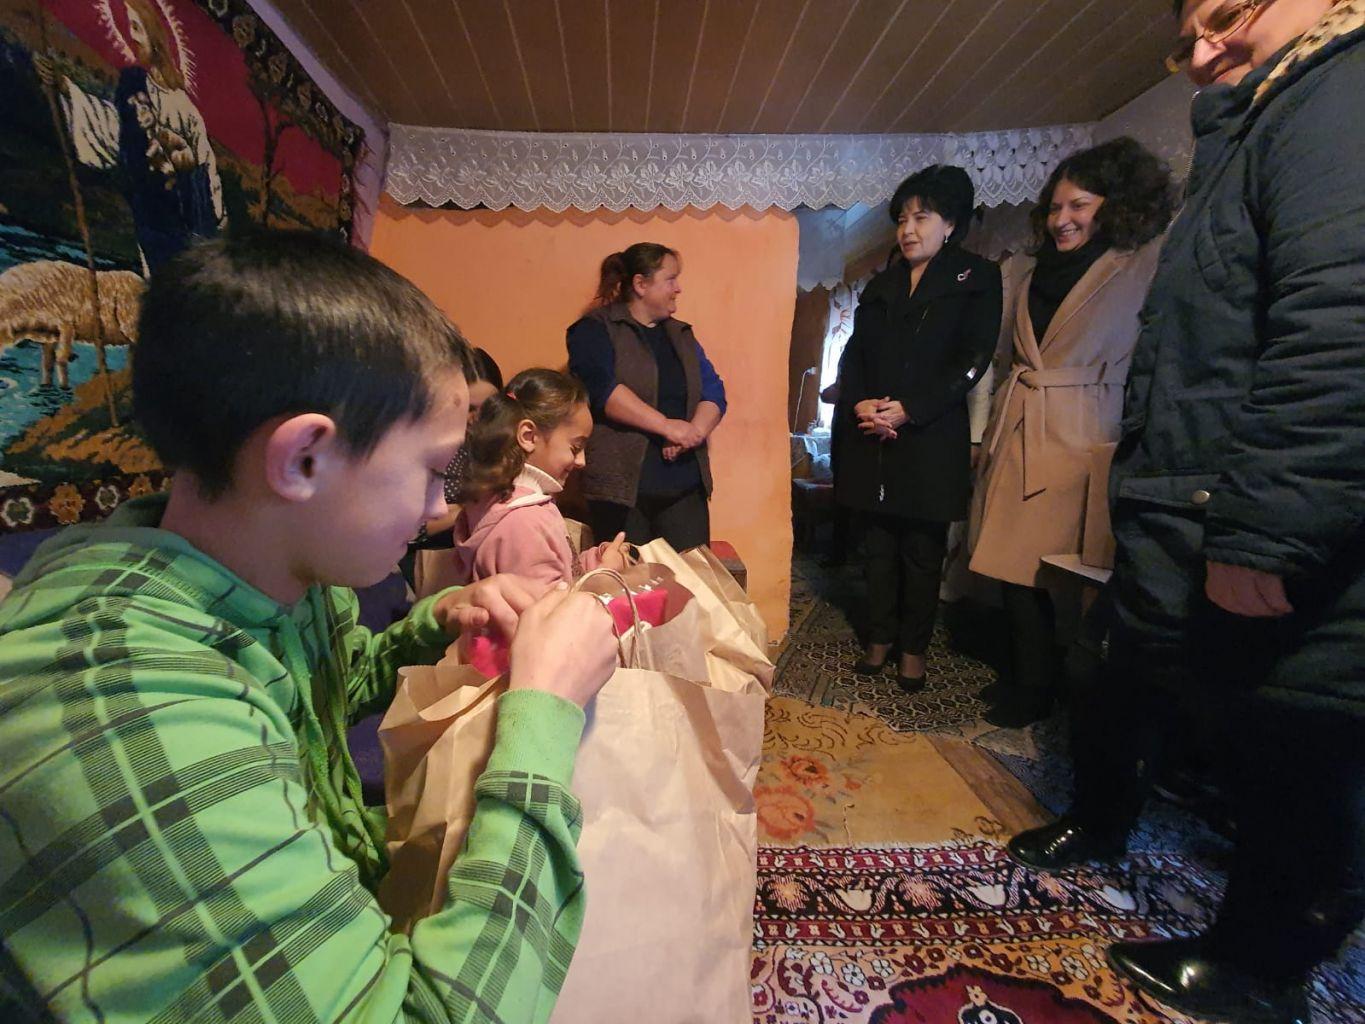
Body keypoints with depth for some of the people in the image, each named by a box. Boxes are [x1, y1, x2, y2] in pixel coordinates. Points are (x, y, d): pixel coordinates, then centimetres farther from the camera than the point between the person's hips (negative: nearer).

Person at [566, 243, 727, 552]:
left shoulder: (681, 335, 19)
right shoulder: (595, 330, 1)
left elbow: (714, 392, 10)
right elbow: (603, 388, -16)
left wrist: (695, 431, -11)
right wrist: (667, 425, -21)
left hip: (686, 489, 5)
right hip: (621, 486, -5)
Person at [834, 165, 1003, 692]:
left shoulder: (976, 278, 4)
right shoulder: (881, 285, 18)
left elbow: (973, 359, -7)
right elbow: (854, 352, 11)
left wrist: (909, 409, -16)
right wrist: (858, 402, -8)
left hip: (932, 438, -4)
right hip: (872, 437, 4)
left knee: (922, 550, 4)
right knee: (878, 545, 9)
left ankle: (913, 649, 18)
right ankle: (879, 639, 23)